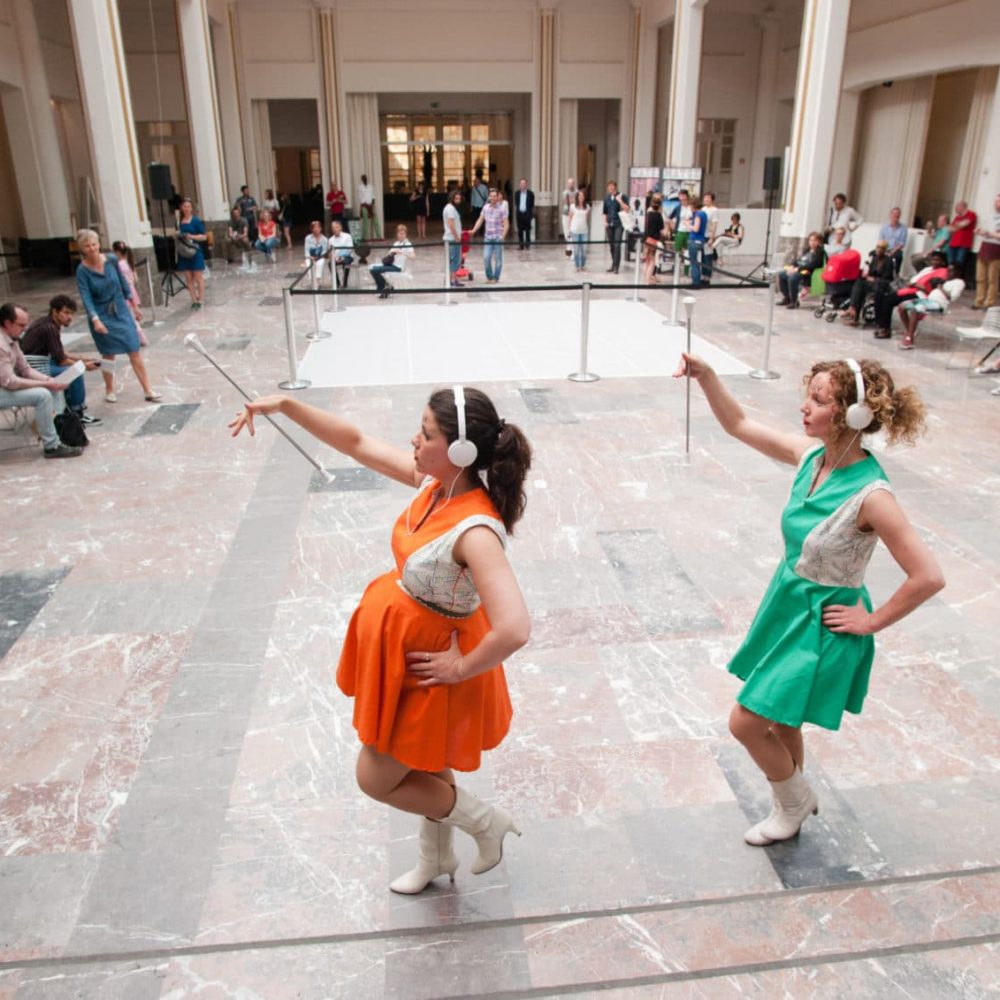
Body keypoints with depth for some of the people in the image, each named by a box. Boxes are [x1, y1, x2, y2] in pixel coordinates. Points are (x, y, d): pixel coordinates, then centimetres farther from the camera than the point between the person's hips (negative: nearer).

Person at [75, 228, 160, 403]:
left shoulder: (112, 260, -6)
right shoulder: (82, 270, -14)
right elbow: (86, 297, -21)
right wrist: (95, 319, -34)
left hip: (121, 311, 2)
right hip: (102, 316, -2)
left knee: (134, 351, 0)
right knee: (108, 354, 7)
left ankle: (148, 390, 5)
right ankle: (109, 390, 27)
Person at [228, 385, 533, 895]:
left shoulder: (475, 531, -35)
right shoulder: (435, 481, -11)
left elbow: (513, 630, -43)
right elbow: (357, 443, -2)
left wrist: (462, 668, -27)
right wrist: (285, 404, -7)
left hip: (430, 667, -8)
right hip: (407, 647, 8)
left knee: (377, 780, 14)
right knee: (427, 764, 29)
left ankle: (486, 821, 30)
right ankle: (435, 857, 54)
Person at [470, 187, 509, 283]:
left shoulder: (502, 208, -6)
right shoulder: (486, 207, 6)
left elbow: (506, 224, -8)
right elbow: (480, 220, 12)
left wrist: (503, 236, -18)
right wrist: (473, 231, 1)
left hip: (498, 237, -3)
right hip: (487, 237, 3)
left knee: (497, 259, 3)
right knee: (486, 257, -4)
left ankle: (495, 278, 14)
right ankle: (489, 276, 13)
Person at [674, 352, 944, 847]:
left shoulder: (870, 495, -29)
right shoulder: (811, 454, -8)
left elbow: (927, 577, -26)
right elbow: (739, 425, 2)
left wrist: (872, 621, -15)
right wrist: (705, 375, -10)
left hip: (821, 624, -7)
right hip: (788, 602, 7)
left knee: (746, 722, 1)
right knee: (777, 719, 23)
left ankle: (794, 800, 31)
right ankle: (793, 802, 49)